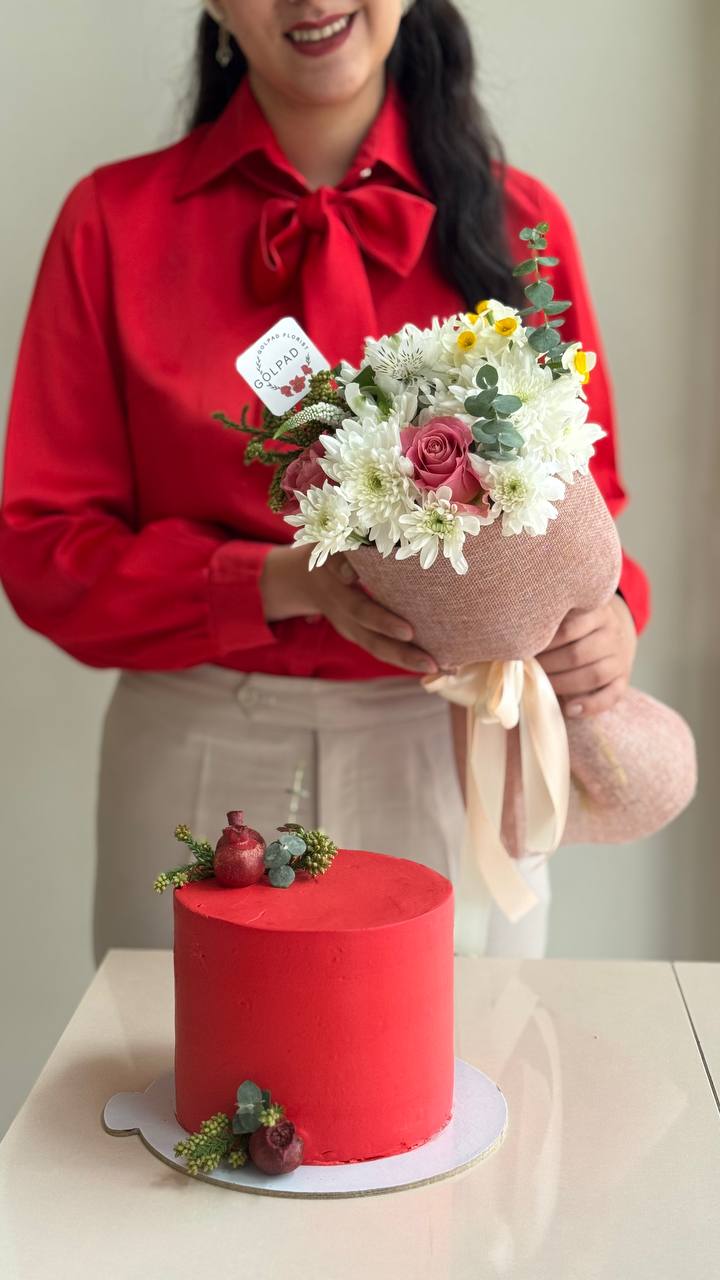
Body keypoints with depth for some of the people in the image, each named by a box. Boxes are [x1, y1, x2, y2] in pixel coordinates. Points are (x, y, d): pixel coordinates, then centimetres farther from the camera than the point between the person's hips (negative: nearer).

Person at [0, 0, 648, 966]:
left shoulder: (517, 221, 1)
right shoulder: (115, 221, -1)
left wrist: (607, 618, -17)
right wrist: (290, 582, -18)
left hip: (449, 768, 1)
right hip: (197, 769, 0)